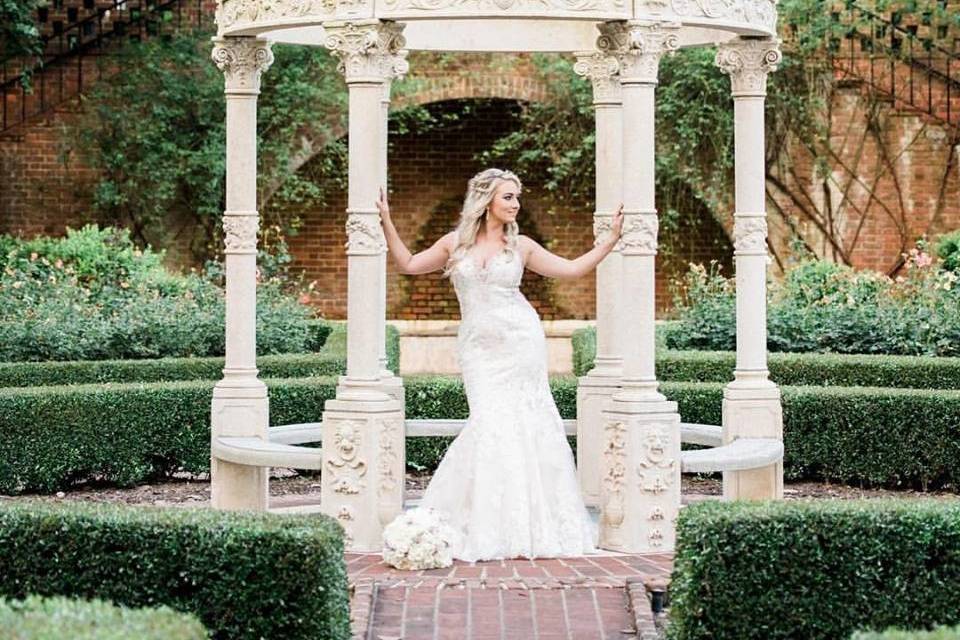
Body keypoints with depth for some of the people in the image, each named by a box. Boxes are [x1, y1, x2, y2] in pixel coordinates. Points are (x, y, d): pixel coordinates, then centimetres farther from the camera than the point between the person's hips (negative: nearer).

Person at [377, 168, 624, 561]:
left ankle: (529, 524, 9)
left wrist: (611, 239, 7)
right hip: (478, 348, 0)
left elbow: (572, 269, 12)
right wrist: (387, 223, 7)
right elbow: (407, 264, 13)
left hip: (520, 342, 0)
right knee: (490, 422, -9)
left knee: (523, 423, -1)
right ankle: (485, 525, 4)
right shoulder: (455, 243, 8)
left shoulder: (520, 246, 7)